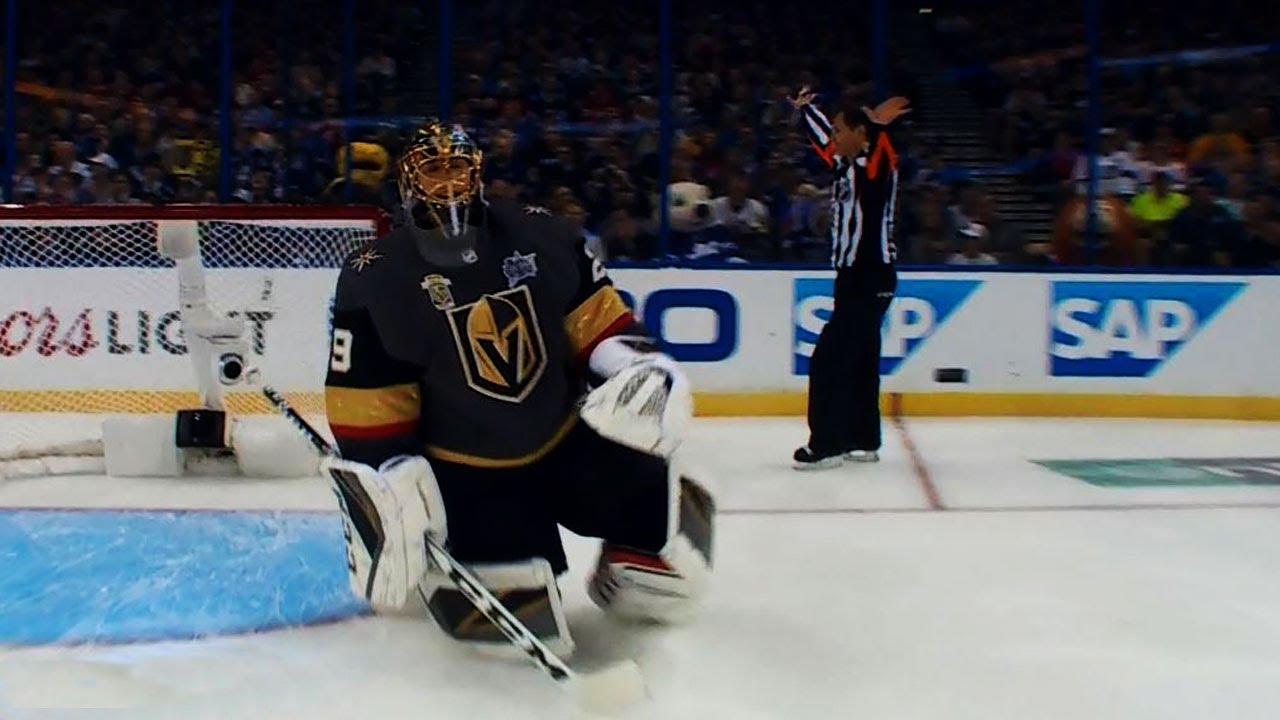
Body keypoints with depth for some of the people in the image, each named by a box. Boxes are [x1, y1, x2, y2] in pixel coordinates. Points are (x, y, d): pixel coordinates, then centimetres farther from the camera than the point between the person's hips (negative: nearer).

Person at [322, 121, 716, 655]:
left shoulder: (538, 235, -4)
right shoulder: (374, 280, -11)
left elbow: (595, 317, 4)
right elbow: (367, 406, -11)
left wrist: (640, 365, -14)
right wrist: (386, 496, -18)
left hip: (572, 439, 3)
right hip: (466, 470, -3)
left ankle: (619, 581, 29)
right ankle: (443, 565, 19)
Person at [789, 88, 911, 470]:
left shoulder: (876, 165, -11)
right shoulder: (845, 164, 12)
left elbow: (880, 153, -32)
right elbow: (823, 140, 28)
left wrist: (878, 126, -40)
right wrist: (805, 108, 31)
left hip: (871, 279, -10)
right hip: (855, 277, 10)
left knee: (829, 361, -11)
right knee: (859, 361, 15)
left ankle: (827, 444, -5)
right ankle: (864, 440, 24)